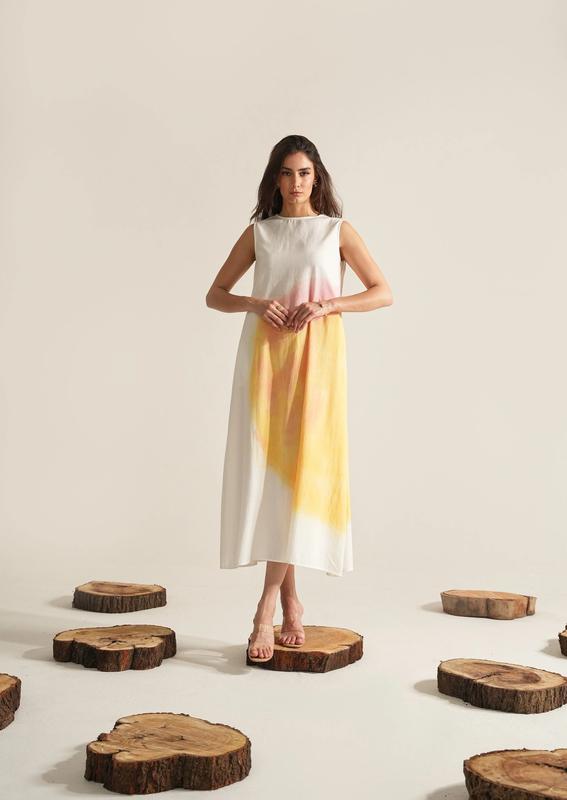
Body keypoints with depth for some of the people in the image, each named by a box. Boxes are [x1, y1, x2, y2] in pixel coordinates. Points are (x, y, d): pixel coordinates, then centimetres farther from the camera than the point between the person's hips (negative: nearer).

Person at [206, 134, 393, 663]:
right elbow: (215, 294, 14)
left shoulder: (337, 231, 8)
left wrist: (327, 305, -12)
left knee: (302, 467, -10)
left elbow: (384, 292, 3)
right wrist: (254, 303, -6)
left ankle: (266, 608, -6)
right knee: (267, 469, -3)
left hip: (317, 355, -2)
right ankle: (290, 601, 8)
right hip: (265, 352, 2)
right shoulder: (258, 233, 13)